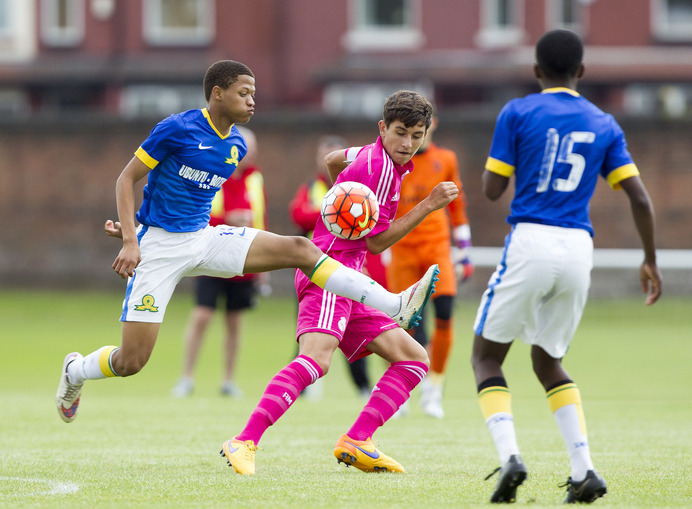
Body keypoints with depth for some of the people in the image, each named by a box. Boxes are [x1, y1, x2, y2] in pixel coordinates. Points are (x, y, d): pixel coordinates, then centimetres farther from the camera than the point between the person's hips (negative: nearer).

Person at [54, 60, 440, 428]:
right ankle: (75, 372, 26)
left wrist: (134, 224, 12)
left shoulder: (237, 146, 7)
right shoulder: (178, 129, -14)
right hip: (158, 247, -6)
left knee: (299, 249, -11)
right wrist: (130, 240, -18)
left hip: (204, 238, 6)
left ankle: (396, 307, -19)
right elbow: (127, 178, -9)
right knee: (131, 362, -8)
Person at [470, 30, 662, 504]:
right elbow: (640, 198, 7)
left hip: (529, 245, -4)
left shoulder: (517, 113, 2)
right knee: (547, 362, 21)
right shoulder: (604, 125, 12)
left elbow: (492, 189, 0)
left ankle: (509, 456, -13)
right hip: (578, 251, 4)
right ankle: (585, 471, 3)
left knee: (486, 357, 11)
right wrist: (651, 261, 17)